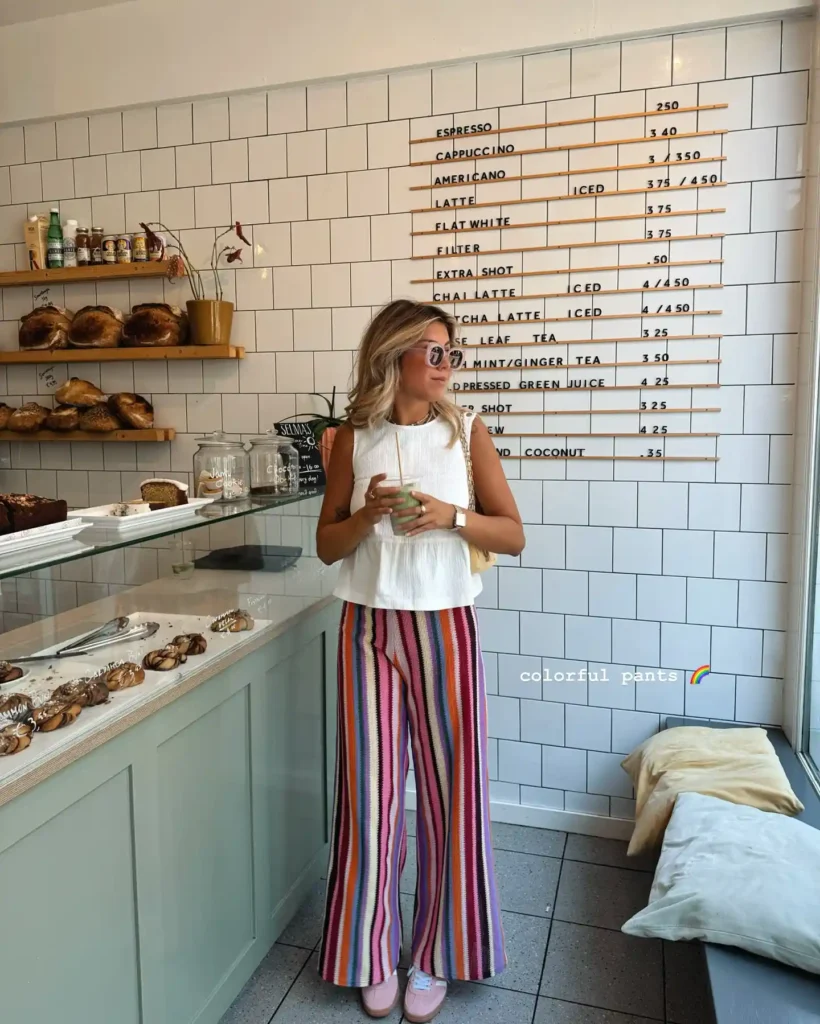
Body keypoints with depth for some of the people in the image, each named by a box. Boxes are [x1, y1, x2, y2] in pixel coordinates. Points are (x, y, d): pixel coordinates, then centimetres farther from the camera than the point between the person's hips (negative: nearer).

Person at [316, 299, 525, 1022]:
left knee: (450, 788, 6)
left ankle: (436, 956, 28)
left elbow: (513, 535, 0)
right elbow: (328, 546, 6)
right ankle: (373, 955, 29)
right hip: (369, 628, 1)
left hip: (445, 628, 0)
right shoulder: (355, 439, 2)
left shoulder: (466, 432, 0)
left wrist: (450, 516, -16)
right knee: (371, 790, 7)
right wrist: (368, 513, -13)